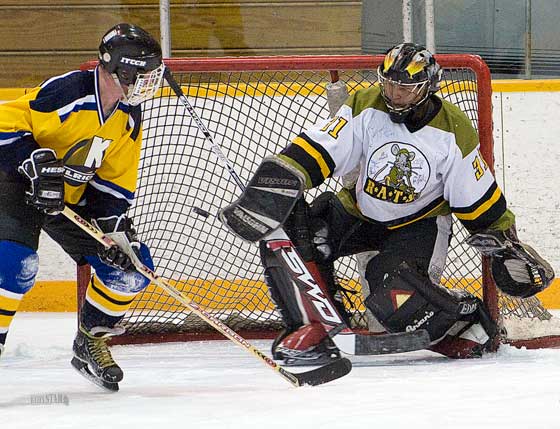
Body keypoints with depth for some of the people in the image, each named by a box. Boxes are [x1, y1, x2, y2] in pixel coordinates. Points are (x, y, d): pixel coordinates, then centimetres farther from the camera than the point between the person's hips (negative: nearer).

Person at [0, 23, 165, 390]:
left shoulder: (129, 117, -2)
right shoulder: (67, 92, -26)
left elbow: (116, 180, 4)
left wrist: (115, 225, -10)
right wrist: (36, 165, -36)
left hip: (73, 197, 7)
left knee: (131, 267, -1)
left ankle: (91, 342, 16)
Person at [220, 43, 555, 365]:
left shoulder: (452, 130, -16)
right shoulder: (364, 108, -15)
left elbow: (478, 199, -5)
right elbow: (314, 151, -19)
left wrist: (506, 244, -2)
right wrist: (272, 186, -32)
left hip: (419, 223, -4)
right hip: (358, 211, 4)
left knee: (395, 299, -32)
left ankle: (467, 319, -3)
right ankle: (310, 332, -14)